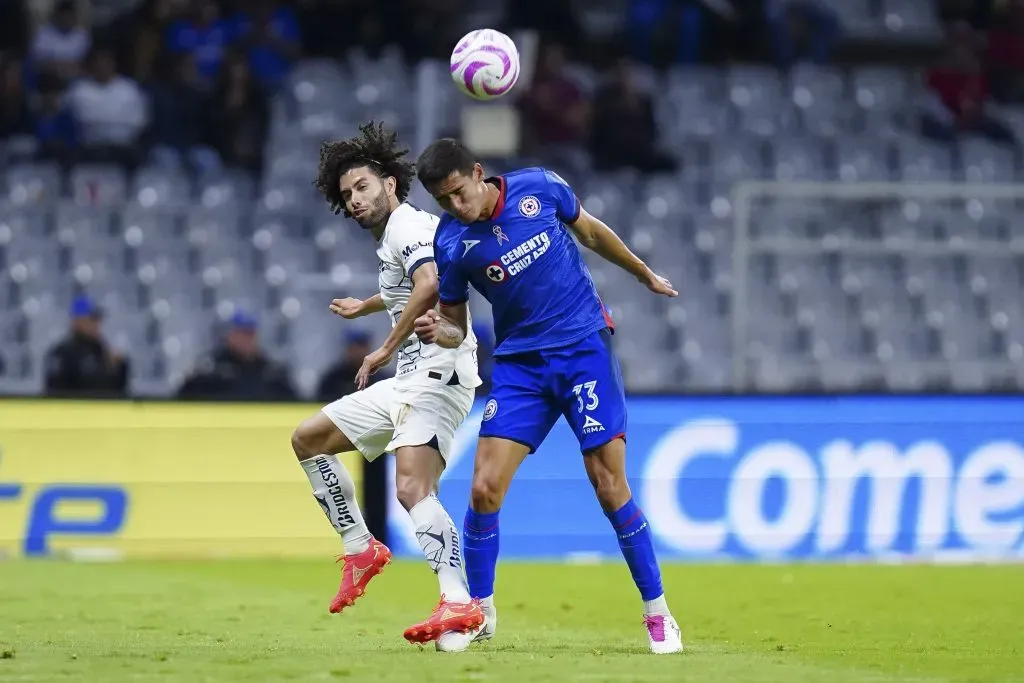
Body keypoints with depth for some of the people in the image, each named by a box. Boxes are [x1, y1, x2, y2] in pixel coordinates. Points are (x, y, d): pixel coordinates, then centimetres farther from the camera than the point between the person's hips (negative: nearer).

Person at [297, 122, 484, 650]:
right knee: (307, 439, 16)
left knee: (412, 488, -29)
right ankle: (360, 549, 16)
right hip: (408, 382, 11)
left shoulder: (409, 226, -9)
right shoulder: (391, 238, 21)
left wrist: (387, 348, -23)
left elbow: (429, 285, -31)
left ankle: (459, 602, -40)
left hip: (438, 373, -11)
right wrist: (367, 307, 60)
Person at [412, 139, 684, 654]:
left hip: (584, 345, -2)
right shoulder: (450, 243, -6)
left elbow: (590, 231, 13)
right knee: (484, 489, -10)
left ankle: (657, 614, 4)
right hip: (519, 363, 2)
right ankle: (479, 612, 9)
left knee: (609, 486, -7)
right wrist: (435, 332, -20)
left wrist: (645, 273, 24)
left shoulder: (538, 187, -7)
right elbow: (456, 328, 4)